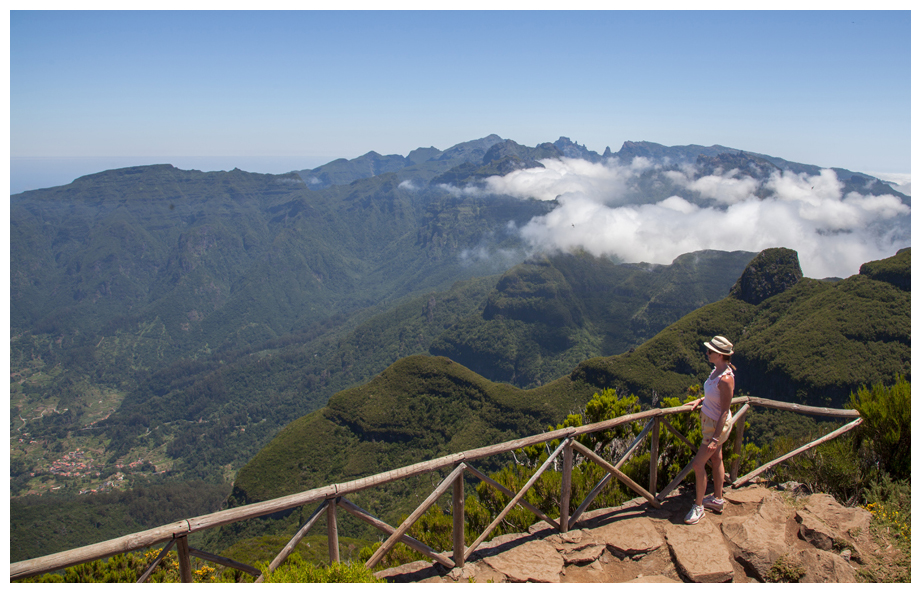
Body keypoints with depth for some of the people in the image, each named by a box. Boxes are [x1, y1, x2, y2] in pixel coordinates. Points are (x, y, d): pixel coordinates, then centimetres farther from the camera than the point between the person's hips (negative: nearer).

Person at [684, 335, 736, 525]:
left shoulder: (725, 379, -31)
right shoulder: (716, 370, -3)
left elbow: (724, 412, -26)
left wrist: (715, 438, -24)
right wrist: (701, 400, 5)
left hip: (717, 425, -9)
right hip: (709, 421, 9)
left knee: (698, 464, -4)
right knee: (716, 459, 21)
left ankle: (698, 506, 11)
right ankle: (717, 499, 36)